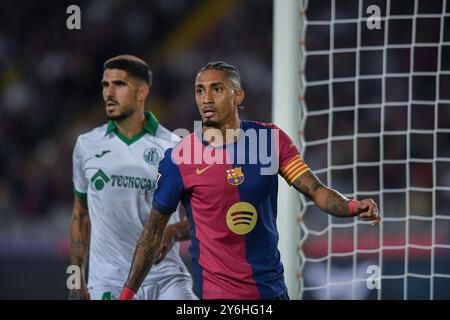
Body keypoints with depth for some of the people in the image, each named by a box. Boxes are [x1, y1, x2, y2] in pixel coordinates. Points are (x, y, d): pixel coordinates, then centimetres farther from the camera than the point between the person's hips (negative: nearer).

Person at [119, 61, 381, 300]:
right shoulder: (178, 159, -9)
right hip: (217, 291, -3)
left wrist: (353, 207, -24)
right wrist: (128, 292, -5)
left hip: (272, 287, 3)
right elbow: (154, 232, -2)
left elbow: (317, 191, -3)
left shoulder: (272, 139, -1)